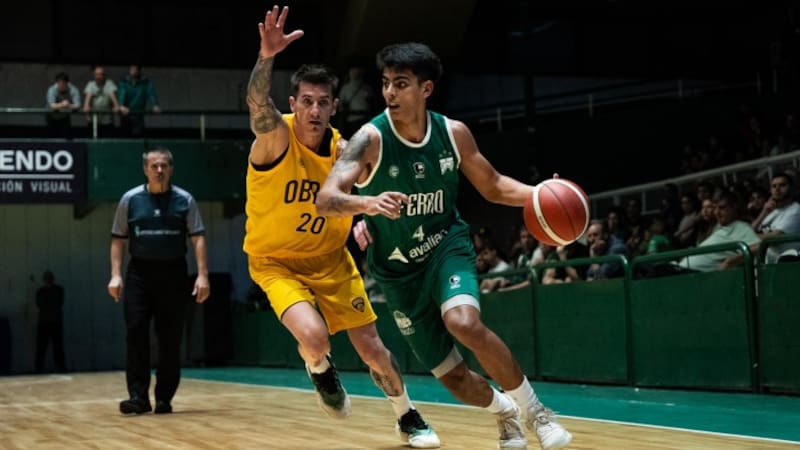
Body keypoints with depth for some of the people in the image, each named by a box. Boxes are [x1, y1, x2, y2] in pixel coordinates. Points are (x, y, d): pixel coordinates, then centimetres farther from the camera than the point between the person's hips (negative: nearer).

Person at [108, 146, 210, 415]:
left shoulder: (184, 200, 3)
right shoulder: (130, 199, 5)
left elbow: (198, 238, -1)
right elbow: (118, 239, 8)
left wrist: (202, 275, -11)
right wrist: (116, 274, -3)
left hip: (173, 274, 0)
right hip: (139, 273, 0)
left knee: (170, 340, 2)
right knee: (136, 334, -9)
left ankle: (164, 398, 11)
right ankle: (138, 397, -7)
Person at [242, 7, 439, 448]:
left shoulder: (343, 149, -10)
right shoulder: (275, 136, -23)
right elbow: (257, 103, -46)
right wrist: (267, 55, -66)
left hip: (330, 259, 4)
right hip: (275, 261, -4)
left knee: (372, 348, 7)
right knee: (313, 337, -29)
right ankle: (320, 373, 9)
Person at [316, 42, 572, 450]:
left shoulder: (453, 133, -10)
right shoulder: (372, 138, -20)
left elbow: (492, 186, 5)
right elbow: (325, 199, -31)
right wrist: (367, 204, -53)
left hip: (447, 245, 0)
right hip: (398, 268, 0)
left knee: (464, 322, -33)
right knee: (453, 378, 4)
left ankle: (534, 411, -14)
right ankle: (504, 410, 38)